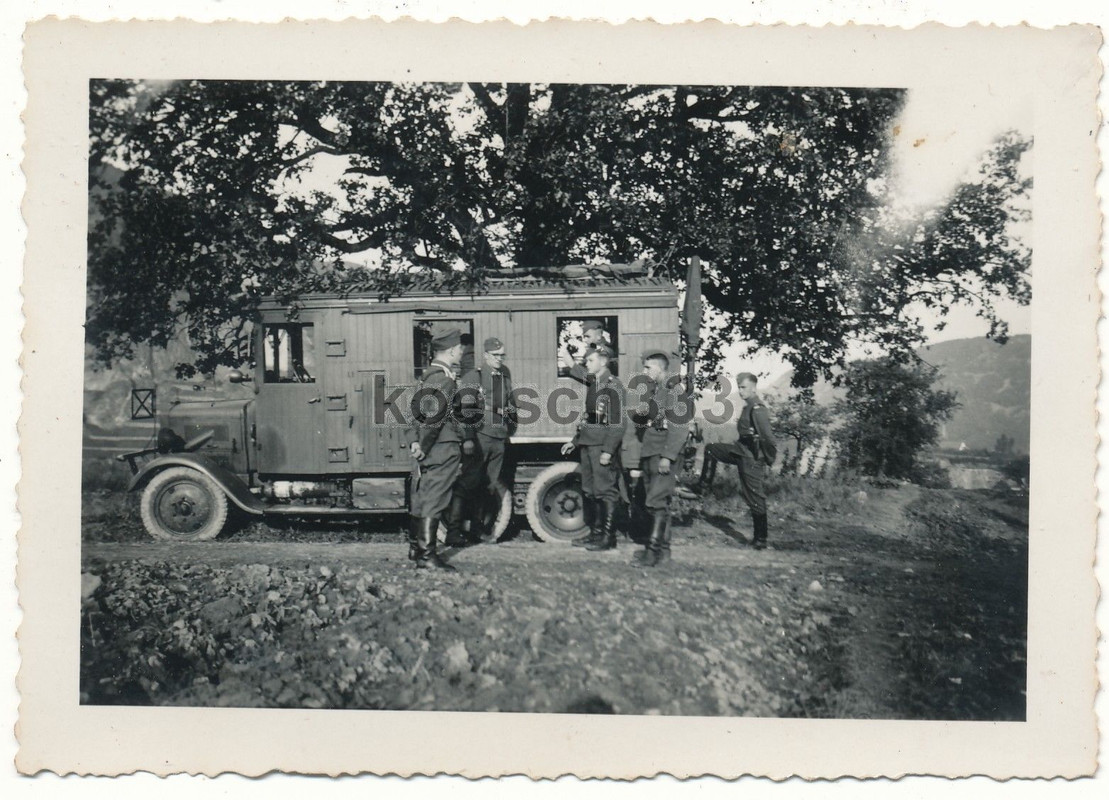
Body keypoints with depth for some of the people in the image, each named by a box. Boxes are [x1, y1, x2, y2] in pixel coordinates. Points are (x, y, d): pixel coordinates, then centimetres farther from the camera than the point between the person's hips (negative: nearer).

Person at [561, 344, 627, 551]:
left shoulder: (613, 386, -12)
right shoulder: (592, 384, 16)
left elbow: (619, 423, -16)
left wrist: (608, 450, -20)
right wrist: (575, 441, 21)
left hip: (603, 447, -9)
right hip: (588, 445, 9)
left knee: (605, 491, -4)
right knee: (589, 491, 13)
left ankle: (608, 538, 3)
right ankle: (595, 532, 23)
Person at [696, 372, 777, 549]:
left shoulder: (757, 409, -21)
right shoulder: (747, 406, 9)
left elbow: (768, 438, -24)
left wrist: (770, 459, -14)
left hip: (751, 457, -10)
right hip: (741, 450, 10)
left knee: (755, 498, -2)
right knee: (711, 449, 16)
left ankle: (761, 539, 7)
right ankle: (702, 488, 22)